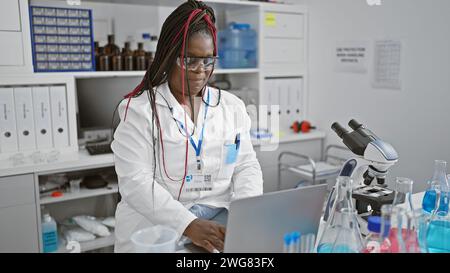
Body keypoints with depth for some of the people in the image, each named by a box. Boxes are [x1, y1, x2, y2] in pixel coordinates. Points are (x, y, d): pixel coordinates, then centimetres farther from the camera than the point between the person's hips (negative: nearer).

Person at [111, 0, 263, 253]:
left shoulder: (232, 106, 8)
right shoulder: (139, 110, -5)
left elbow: (247, 166, 7)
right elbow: (135, 182, -12)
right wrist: (189, 225, -23)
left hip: (223, 227, 3)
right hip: (157, 228, -3)